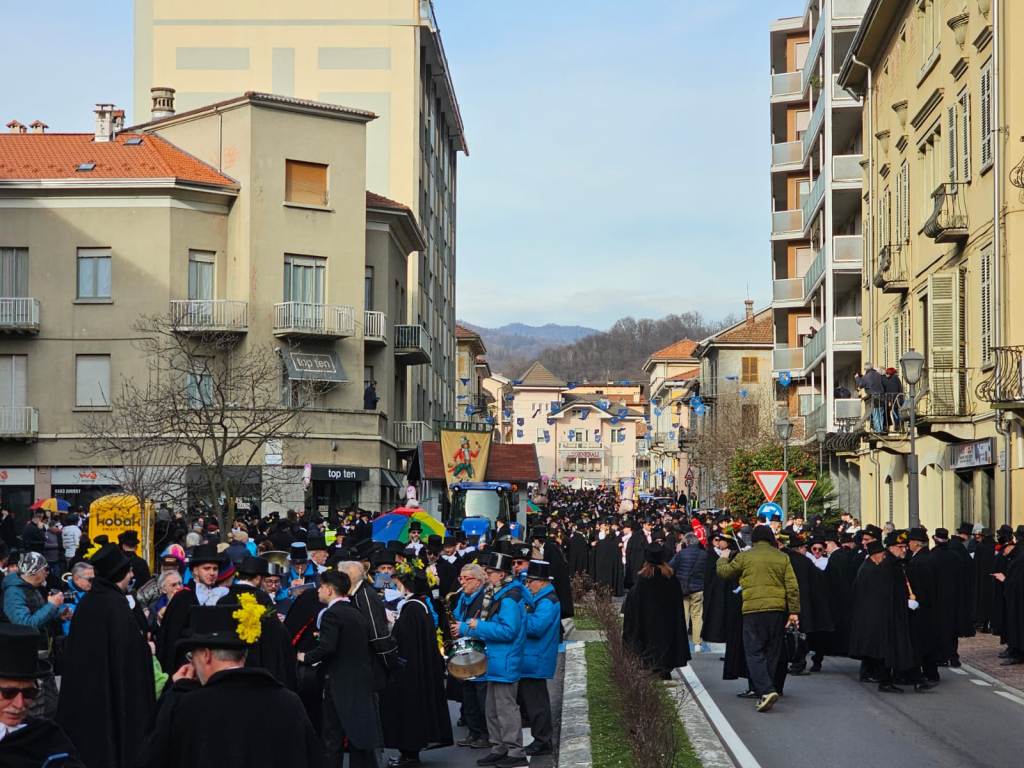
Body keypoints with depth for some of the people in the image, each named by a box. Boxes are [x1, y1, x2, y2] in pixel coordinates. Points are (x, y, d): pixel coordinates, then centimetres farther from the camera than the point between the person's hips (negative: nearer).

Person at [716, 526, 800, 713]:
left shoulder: (744, 557, 0)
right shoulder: (782, 558, 8)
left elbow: (724, 572, 14)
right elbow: (792, 587, 4)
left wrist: (722, 560, 36)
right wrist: (794, 611, 6)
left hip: (753, 609, -3)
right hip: (777, 609, 3)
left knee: (754, 652, -2)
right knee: (772, 652, 13)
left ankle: (766, 691, -20)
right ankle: (765, 693, 18)